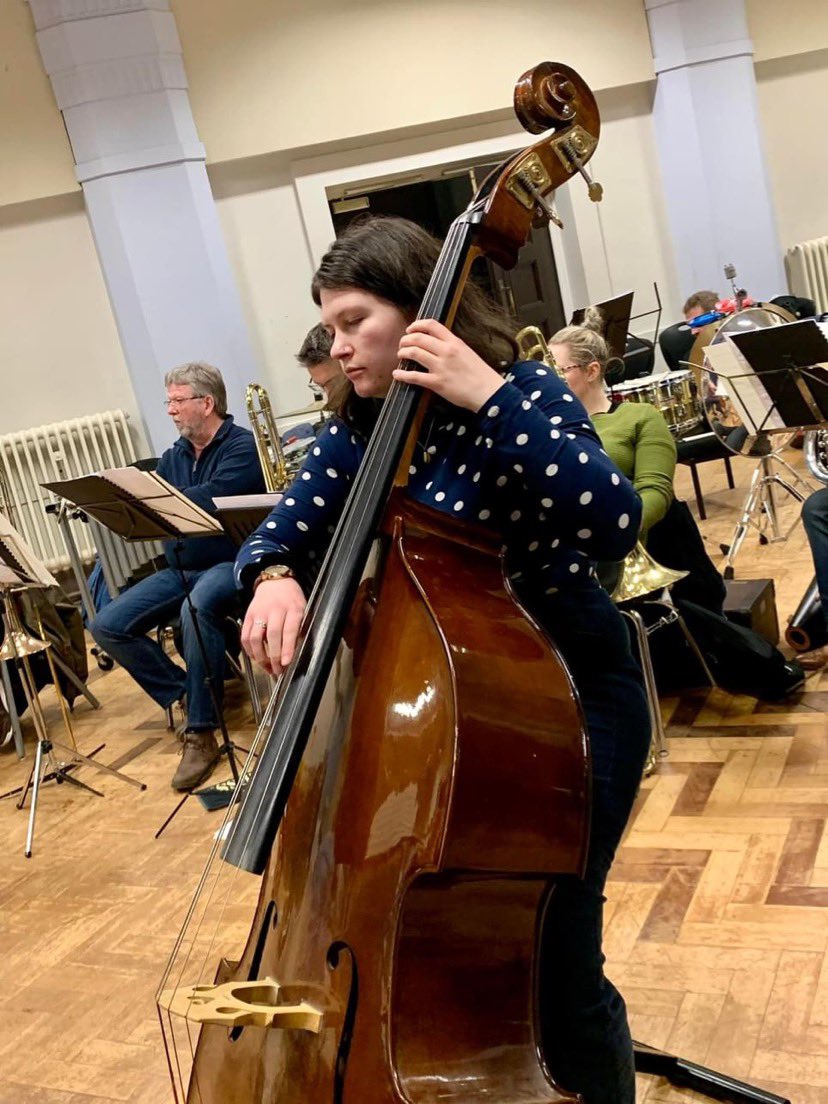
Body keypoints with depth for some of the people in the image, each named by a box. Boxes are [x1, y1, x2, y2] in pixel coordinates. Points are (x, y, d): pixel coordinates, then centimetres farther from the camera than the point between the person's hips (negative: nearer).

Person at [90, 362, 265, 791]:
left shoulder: (242, 447, -8)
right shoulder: (173, 457, 16)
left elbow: (211, 498, -25)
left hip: (231, 563, -7)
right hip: (180, 569, 8)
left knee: (197, 609, -39)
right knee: (107, 626, -8)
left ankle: (201, 734, -27)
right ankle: (184, 693, 0)